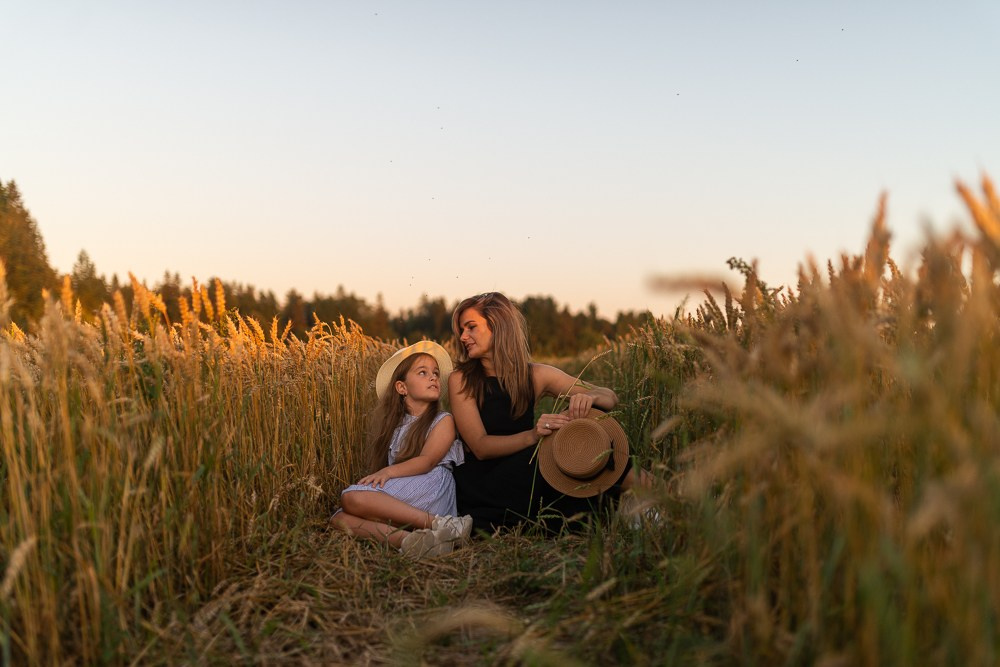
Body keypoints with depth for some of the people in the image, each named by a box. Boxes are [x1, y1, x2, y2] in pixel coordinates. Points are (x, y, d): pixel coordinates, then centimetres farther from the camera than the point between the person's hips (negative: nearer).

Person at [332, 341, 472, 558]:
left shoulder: (443, 421, 8)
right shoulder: (394, 426, 23)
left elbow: (427, 460, -7)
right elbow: (379, 465, 19)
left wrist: (389, 471, -21)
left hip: (430, 488, -5)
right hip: (398, 499, 5)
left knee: (352, 498, -26)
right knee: (341, 519, -22)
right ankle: (406, 539, -42)